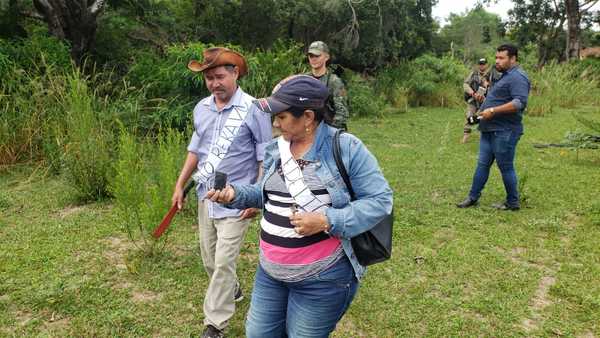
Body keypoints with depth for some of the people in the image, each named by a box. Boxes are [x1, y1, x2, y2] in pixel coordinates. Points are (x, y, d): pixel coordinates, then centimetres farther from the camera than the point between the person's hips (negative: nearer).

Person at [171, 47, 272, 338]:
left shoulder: (253, 109, -14)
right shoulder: (201, 108, 4)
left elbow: (265, 158, -11)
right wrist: (180, 185, 14)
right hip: (206, 197, 6)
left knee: (223, 263, -2)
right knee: (209, 258, 17)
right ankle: (232, 291, 44)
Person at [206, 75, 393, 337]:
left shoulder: (346, 148, -17)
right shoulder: (275, 149, 4)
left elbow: (379, 200, -16)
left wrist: (327, 221, -26)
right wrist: (236, 194, -1)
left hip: (321, 277, -6)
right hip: (270, 271, 7)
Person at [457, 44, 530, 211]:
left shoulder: (518, 77, -14)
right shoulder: (506, 76, 19)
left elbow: (519, 103, -26)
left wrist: (493, 111, -25)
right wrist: (484, 107, 16)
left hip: (504, 132, -10)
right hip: (490, 129, 10)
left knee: (506, 167, 0)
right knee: (482, 164, 11)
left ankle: (513, 202, 14)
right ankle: (473, 197, 19)